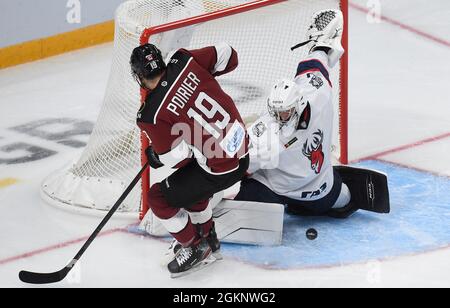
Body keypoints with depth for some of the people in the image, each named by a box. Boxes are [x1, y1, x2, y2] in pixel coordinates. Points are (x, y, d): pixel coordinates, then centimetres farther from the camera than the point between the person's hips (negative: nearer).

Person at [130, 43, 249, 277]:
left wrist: (154, 157, 7)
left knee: (159, 198, 9)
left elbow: (178, 157, -14)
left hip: (220, 169, -8)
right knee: (189, 182, 31)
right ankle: (207, 237, 45)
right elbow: (226, 55, 3)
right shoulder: (184, 62, -5)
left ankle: (196, 249, 22)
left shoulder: (151, 115, -18)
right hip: (241, 147, 8)